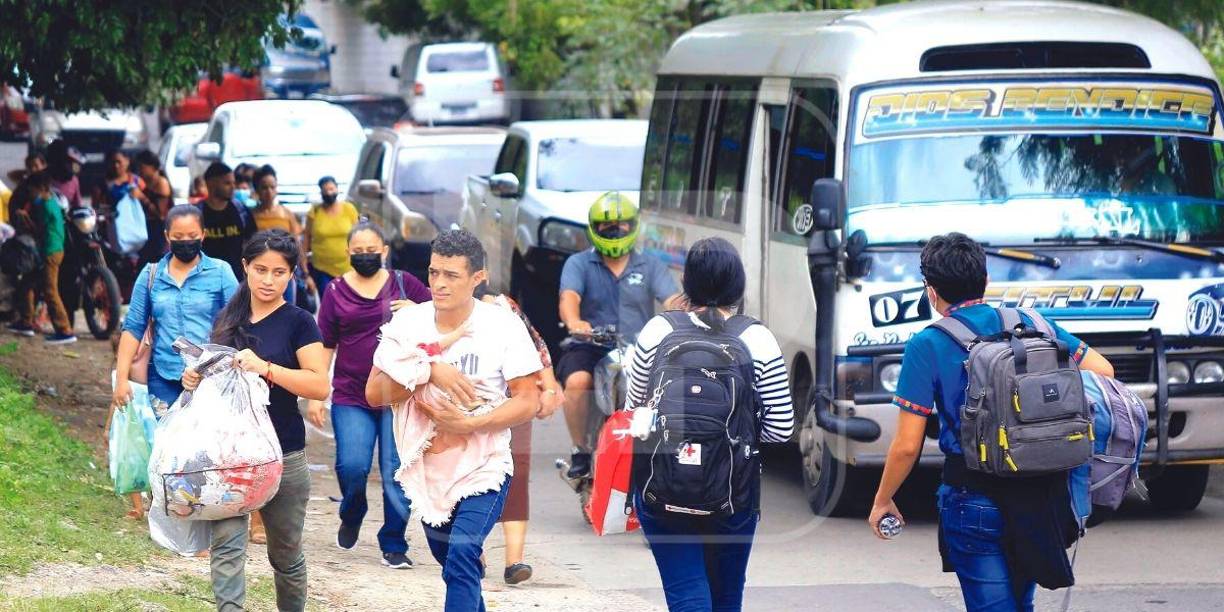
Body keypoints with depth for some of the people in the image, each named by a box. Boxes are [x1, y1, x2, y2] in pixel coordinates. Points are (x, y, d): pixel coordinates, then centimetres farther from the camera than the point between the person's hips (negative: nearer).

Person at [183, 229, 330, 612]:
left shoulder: (298, 323, -4)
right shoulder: (229, 320, 10)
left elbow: (320, 386, -14)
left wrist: (266, 368, -26)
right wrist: (196, 378, 0)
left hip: (282, 454, -3)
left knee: (286, 554, 12)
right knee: (226, 546, -13)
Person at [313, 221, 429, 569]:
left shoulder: (403, 284, 6)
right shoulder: (337, 292, 7)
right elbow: (325, 345, 10)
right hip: (351, 396, 0)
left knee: (396, 472, -4)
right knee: (352, 466, -11)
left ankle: (394, 544, 9)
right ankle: (351, 517, 21)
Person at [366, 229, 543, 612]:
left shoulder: (503, 326, -11)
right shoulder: (407, 322, -5)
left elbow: (528, 401, -10)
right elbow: (374, 393, -12)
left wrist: (469, 425, -24)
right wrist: (430, 372, -28)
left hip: (483, 465, -4)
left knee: (461, 555, -23)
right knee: (451, 559, 19)